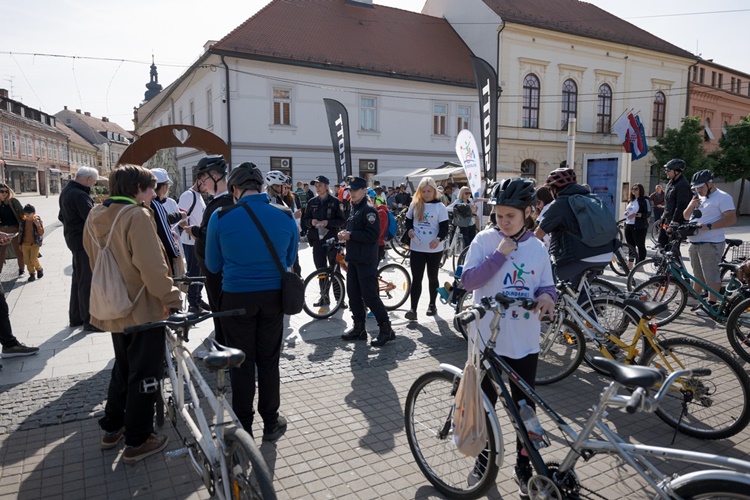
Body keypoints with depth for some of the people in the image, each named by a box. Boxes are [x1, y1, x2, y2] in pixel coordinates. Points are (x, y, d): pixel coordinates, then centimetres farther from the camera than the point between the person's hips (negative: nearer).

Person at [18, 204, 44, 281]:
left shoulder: (38, 221, -8)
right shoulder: (23, 222, 1)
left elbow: (41, 233, -11)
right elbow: (20, 233, 10)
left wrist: (38, 225, -25)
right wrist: (20, 244, 11)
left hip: (35, 244, -4)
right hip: (25, 244, 4)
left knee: (33, 260, -11)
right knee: (27, 260, 4)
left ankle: (39, 269, 17)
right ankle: (32, 273, 19)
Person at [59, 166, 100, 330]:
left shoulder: (67, 190, 12)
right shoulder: (79, 195, -23)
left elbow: (62, 216, 22)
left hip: (74, 238, 10)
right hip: (84, 241, -10)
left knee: (78, 278, 18)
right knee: (87, 281, -4)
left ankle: (75, 316, 27)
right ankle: (90, 320, 1)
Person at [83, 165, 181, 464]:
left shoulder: (95, 216, 6)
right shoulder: (137, 215, -20)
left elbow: (95, 260, 16)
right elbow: (152, 267, -26)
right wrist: (171, 298, -15)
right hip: (143, 309, -8)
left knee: (123, 368, 25)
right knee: (144, 375, 5)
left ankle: (112, 429, 36)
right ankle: (137, 442, 16)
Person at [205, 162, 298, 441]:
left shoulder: (220, 217, -10)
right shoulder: (286, 216, -5)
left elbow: (213, 266, 1)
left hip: (236, 298, -1)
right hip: (273, 296, 2)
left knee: (242, 364, 12)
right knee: (269, 362, 15)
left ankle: (243, 427, 24)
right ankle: (271, 423, 27)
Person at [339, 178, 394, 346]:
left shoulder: (369, 210, -11)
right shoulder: (354, 209, 17)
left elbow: (372, 236, -20)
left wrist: (350, 235, -19)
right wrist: (345, 235, 7)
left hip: (366, 260, -9)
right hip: (353, 258, 9)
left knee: (369, 295, -9)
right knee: (353, 294, 10)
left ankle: (386, 329, 2)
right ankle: (359, 327, 21)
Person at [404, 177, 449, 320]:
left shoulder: (440, 207, -5)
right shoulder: (414, 204, 6)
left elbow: (444, 228, -10)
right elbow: (408, 221, 16)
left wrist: (438, 239, -30)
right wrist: (409, 230, -7)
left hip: (434, 249, -2)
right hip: (417, 248, 2)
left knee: (432, 278, 13)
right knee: (416, 278, -2)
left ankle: (432, 305, 28)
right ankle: (413, 309, -3)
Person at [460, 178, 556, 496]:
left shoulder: (537, 248, 2)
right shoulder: (484, 240, -7)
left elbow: (546, 287, 8)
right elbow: (467, 280, -15)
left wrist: (547, 296, -15)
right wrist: (500, 254, -21)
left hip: (525, 343, 2)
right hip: (487, 339, -2)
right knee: (483, 403, 14)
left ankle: (524, 467, 32)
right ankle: (483, 459, 35)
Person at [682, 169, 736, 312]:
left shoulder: (722, 197, -10)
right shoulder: (698, 197, 16)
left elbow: (732, 219, -18)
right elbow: (686, 216, 17)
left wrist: (708, 226, -25)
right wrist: (691, 205, -3)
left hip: (711, 244, -8)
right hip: (694, 243, 8)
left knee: (711, 275, -5)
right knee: (697, 274, 18)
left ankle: (712, 304, 0)